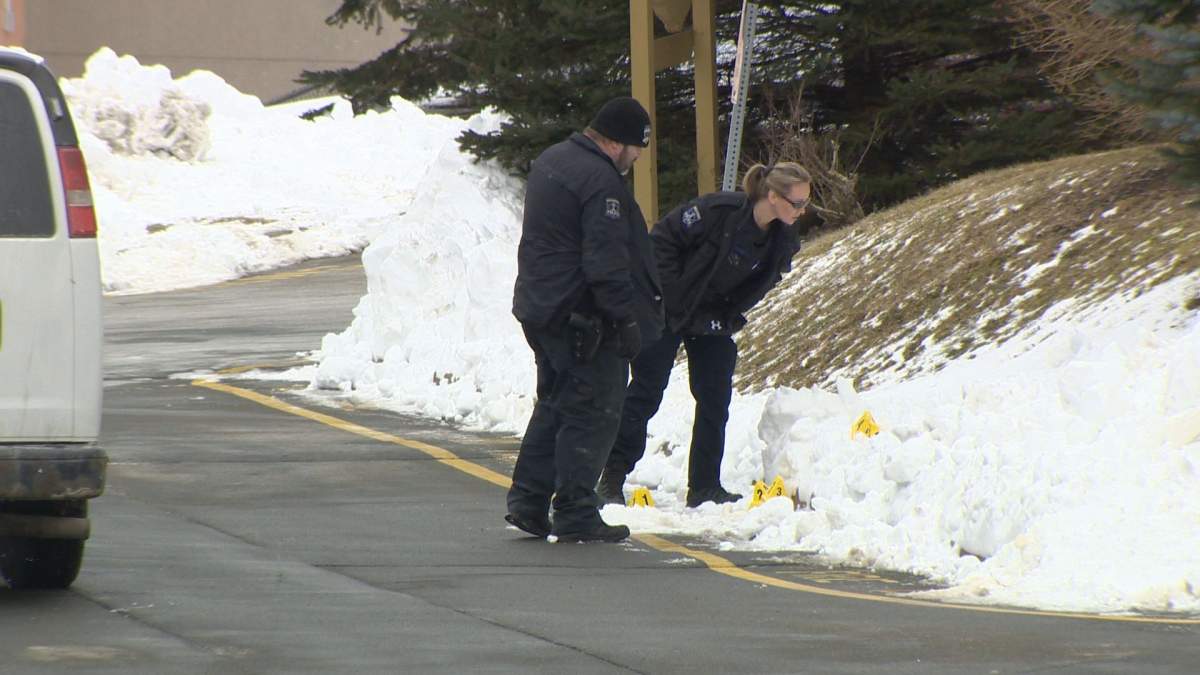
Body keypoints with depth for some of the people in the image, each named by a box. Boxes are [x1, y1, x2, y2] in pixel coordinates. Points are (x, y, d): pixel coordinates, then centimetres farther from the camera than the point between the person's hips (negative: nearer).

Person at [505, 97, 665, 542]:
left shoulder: (550, 161, 13)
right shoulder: (600, 181, -20)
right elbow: (606, 263, -23)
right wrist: (627, 319, -17)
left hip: (539, 310, 10)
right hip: (583, 317, -10)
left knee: (554, 405, 18)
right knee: (592, 413, -3)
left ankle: (527, 502, 18)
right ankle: (575, 514, -2)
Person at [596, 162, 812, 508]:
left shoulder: (783, 242, -8)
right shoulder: (717, 211, -28)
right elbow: (663, 238, -19)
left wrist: (727, 319, -5)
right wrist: (670, 295, -20)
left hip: (713, 322, 6)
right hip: (669, 311, -6)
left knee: (716, 399, 2)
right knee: (646, 392, -3)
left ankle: (705, 487, 10)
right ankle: (612, 478, 3)